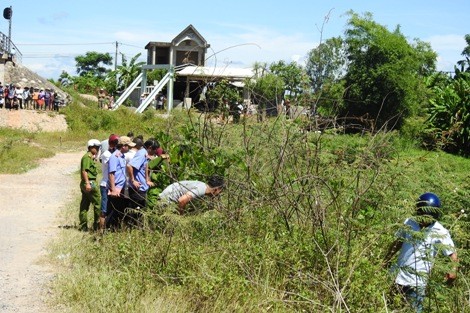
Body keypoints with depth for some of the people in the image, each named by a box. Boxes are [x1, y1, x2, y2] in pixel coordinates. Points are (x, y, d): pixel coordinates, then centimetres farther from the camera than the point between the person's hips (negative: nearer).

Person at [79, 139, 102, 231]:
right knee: (97, 203, -4)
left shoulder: (90, 157, 20)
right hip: (90, 183, -11)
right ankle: (97, 224, 0)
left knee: (84, 206, 9)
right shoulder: (87, 157, -11)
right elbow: (84, 171, -19)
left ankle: (83, 226, 11)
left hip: (87, 184, 11)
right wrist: (87, 183, -25)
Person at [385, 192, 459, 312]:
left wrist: (453, 271, -34)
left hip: (417, 283, -4)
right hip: (397, 275, 4)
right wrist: (385, 262, 10)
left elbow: (453, 255, -15)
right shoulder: (410, 223, 0)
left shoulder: (440, 233, -12)